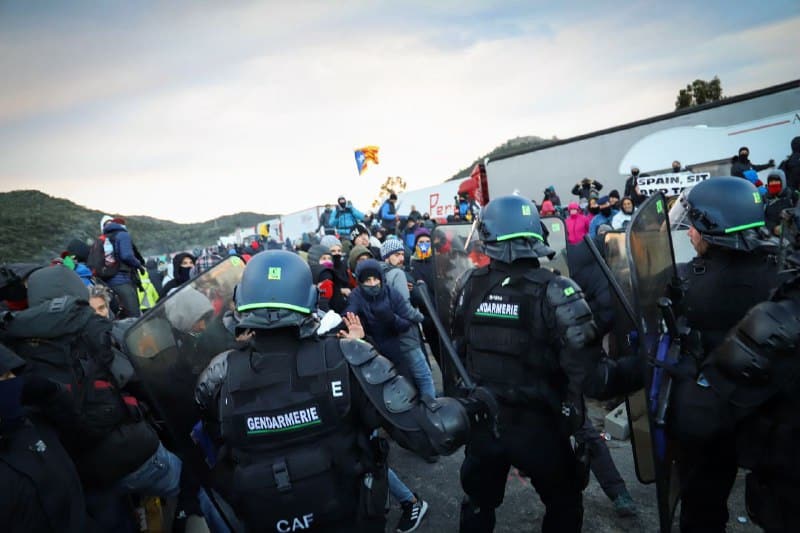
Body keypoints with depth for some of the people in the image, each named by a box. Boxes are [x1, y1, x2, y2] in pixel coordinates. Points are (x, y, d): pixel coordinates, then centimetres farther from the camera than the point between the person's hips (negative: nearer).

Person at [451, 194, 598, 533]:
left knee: (478, 504, 27)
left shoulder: (470, 285, -7)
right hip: (537, 424, -3)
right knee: (564, 503, 25)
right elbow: (582, 361, -22)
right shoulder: (553, 292, -20)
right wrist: (577, 418, -8)